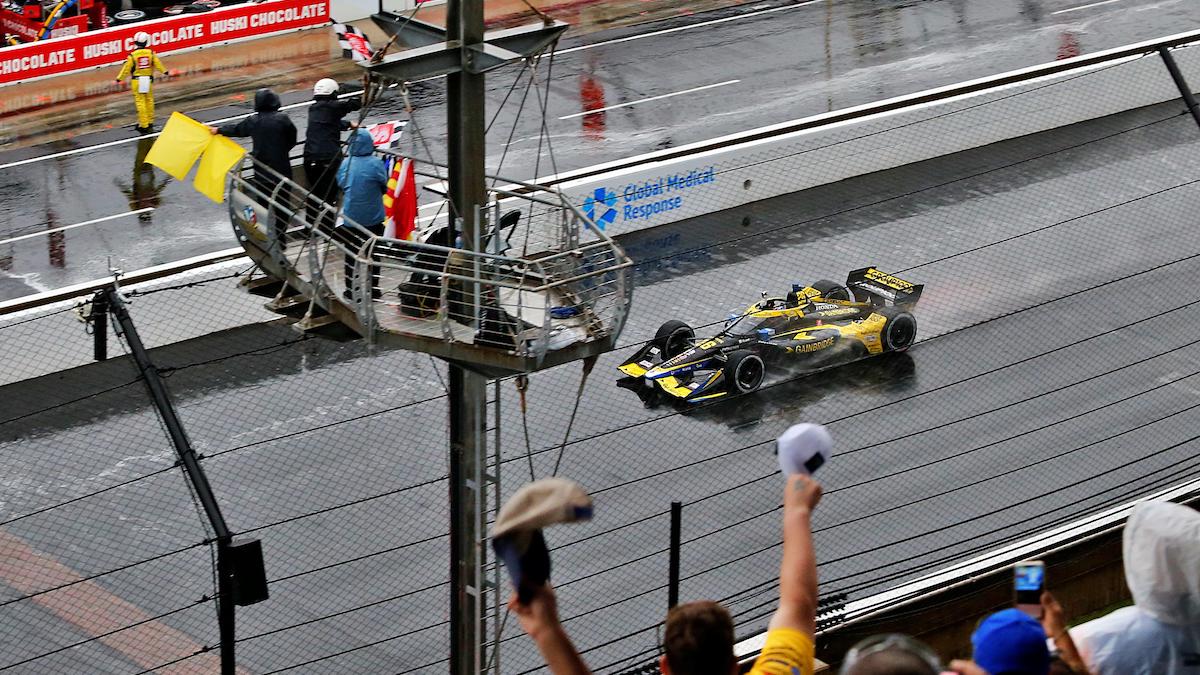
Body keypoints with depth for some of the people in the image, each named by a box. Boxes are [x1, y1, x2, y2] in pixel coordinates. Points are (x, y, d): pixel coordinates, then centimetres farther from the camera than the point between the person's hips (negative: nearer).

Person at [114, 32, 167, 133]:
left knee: (140, 102, 1)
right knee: (149, 101, 16)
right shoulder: (151, 53, -6)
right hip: (148, 79, 3)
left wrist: (119, 79, 5)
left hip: (137, 80, -3)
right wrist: (164, 72, 22)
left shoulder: (132, 55, -12)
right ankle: (150, 123, 25)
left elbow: (127, 69, -7)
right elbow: (158, 64, 5)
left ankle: (144, 125, 0)